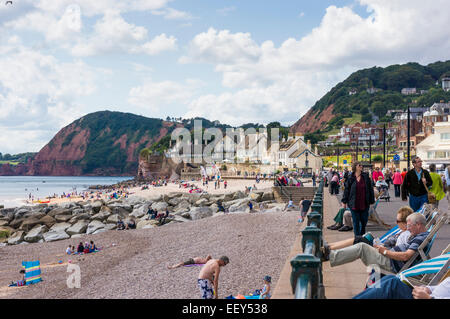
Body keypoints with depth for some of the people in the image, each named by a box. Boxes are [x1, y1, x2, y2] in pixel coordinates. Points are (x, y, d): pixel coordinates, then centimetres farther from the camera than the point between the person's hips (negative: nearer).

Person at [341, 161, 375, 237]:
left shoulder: (366, 177, 2)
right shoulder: (351, 178, -1)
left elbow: (370, 189, 6)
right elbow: (346, 190, 4)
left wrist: (372, 201, 4)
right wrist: (344, 201, 2)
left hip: (364, 204, 1)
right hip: (354, 204, -1)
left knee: (364, 220, 8)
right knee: (356, 222, 3)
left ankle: (362, 235, 29)